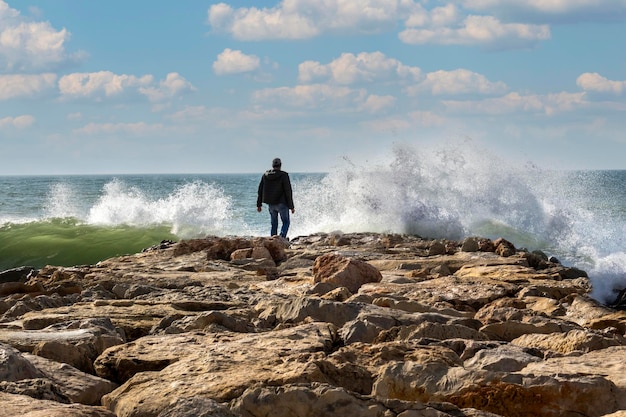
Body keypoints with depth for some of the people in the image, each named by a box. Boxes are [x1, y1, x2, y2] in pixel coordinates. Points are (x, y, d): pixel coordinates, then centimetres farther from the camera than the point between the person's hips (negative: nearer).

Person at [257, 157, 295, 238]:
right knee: (286, 222, 6)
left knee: (274, 224, 15)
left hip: (271, 204, 5)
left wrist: (259, 204, 17)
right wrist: (291, 206, -6)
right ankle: (282, 238, -14)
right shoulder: (283, 175, -11)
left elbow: (260, 190, 9)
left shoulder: (265, 175, 4)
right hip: (281, 203, -5)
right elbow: (288, 191, -11)